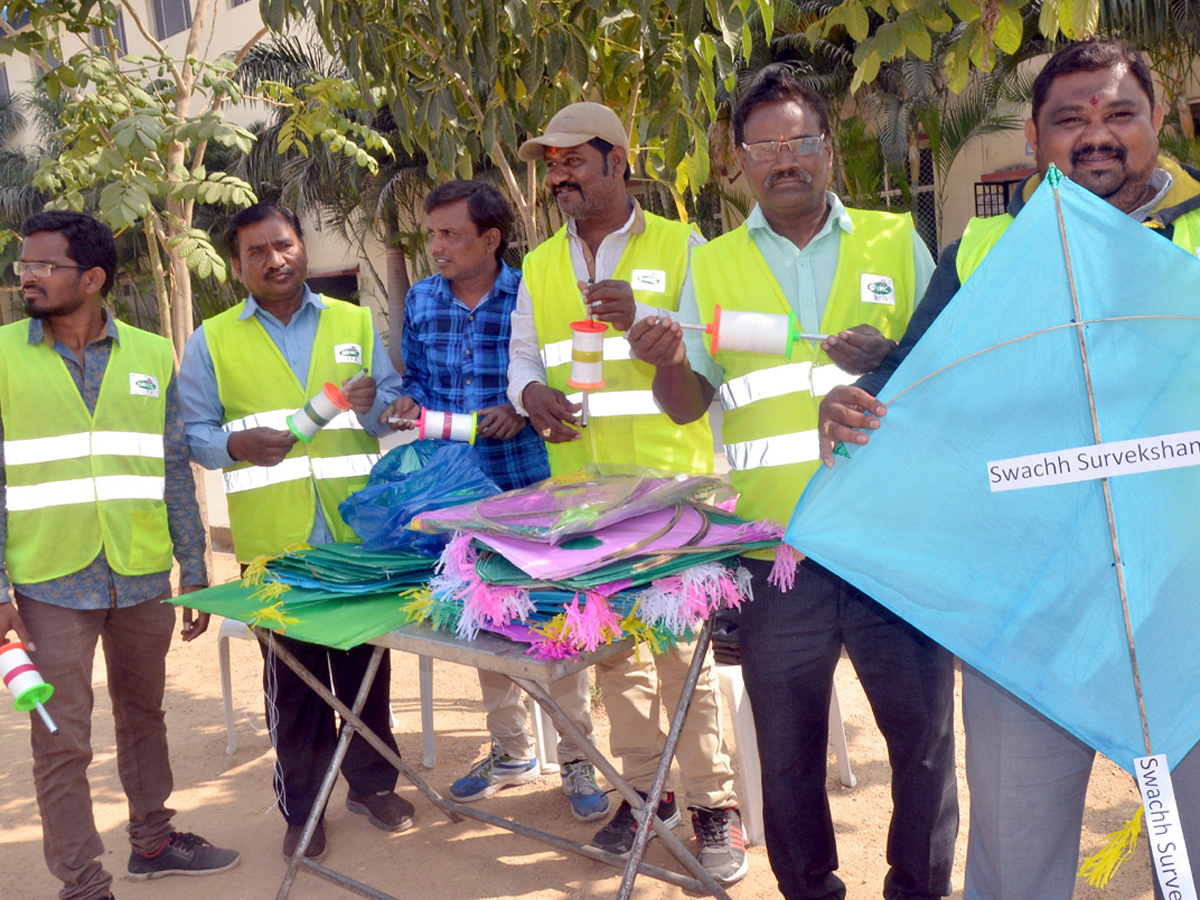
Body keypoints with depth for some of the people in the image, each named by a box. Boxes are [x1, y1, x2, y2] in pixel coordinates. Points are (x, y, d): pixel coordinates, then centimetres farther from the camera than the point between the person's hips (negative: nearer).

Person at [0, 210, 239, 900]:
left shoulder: (152, 356, 3)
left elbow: (175, 473, 7)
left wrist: (194, 572, 7)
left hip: (143, 578, 3)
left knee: (144, 715, 18)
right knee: (63, 742, 3)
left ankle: (152, 841, 38)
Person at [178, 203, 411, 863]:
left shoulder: (355, 323, 11)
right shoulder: (211, 341, 5)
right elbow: (195, 433, 2)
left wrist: (374, 403, -13)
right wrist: (238, 444, -18)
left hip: (360, 531, 2)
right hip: (273, 542, -1)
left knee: (366, 662, 11)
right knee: (292, 675, 7)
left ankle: (371, 781, 31)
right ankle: (301, 807, 23)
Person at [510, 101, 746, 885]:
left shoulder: (680, 247, 2)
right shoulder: (539, 267, 16)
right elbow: (523, 357, 18)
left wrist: (643, 321, -19)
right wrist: (531, 393, -5)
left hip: (671, 483, -4)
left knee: (682, 642, -6)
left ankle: (714, 803, 9)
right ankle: (644, 788, 25)